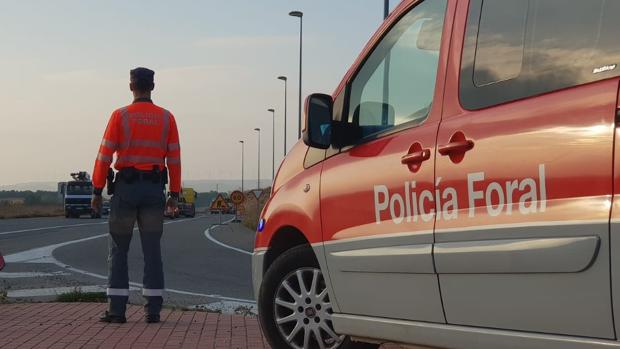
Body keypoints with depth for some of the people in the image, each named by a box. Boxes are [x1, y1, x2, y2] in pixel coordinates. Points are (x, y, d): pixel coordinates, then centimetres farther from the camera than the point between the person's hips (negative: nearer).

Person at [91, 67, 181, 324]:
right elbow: (174, 159, 3)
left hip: (126, 187, -2)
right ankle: (153, 309, 5)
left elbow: (105, 155, -6)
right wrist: (174, 194, 7)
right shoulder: (166, 118, 4)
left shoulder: (120, 116, -3)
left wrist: (97, 190, 0)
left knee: (118, 250, 6)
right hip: (154, 189, 2)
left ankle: (117, 309, 3)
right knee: (152, 250, 6)